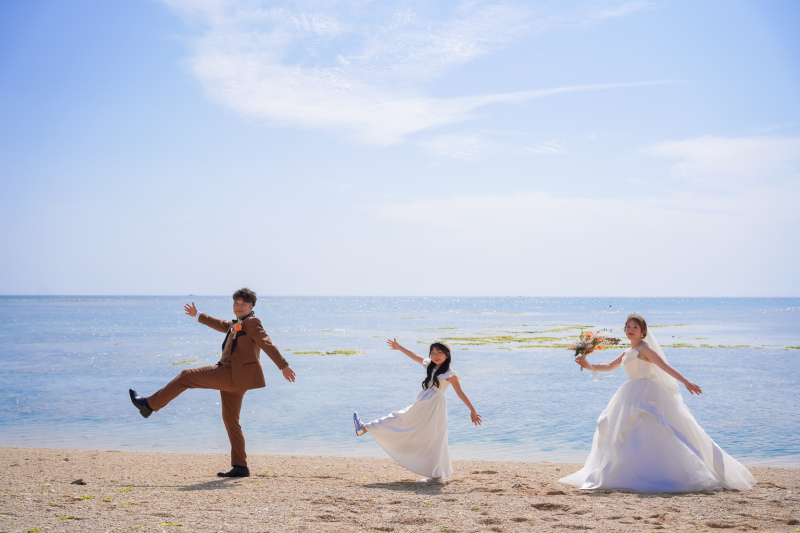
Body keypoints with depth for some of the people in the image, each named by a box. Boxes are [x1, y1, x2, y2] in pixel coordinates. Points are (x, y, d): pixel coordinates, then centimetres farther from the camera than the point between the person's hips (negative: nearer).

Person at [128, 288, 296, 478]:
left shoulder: (252, 323, -4)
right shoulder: (236, 325, 24)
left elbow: (268, 344, -13)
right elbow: (220, 324, 41)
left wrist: (284, 366, -21)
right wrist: (198, 315, 49)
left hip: (234, 375, -10)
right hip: (232, 378, 10)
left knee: (187, 376, -6)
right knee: (230, 420, 8)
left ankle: (150, 405, 1)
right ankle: (240, 467, 6)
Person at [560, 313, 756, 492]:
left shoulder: (644, 348, -9)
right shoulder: (627, 352, 17)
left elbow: (666, 367, -17)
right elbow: (609, 367, 27)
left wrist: (685, 382, -26)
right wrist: (589, 366, 14)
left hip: (646, 394, -9)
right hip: (632, 396, 9)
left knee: (646, 435, -15)